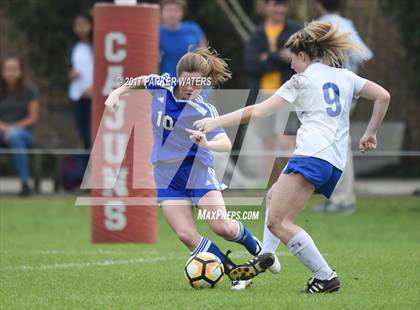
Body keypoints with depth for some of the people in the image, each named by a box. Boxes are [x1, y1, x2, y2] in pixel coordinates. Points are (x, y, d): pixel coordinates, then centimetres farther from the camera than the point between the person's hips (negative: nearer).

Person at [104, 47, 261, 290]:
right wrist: (117, 93, 8)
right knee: (186, 235, -12)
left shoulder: (205, 111, -18)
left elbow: (226, 144, -30)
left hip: (198, 171, -4)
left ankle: (256, 248, 18)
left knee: (222, 227, -14)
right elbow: (141, 81, 18)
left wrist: (206, 143, -49)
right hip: (167, 176, 4)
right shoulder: (162, 85, -6)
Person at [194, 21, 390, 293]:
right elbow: (383, 97, 15)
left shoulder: (302, 81, 5)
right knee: (274, 196, 29)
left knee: (277, 221, -13)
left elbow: (258, 112, 1)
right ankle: (267, 255, 14)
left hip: (312, 153, -8)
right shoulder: (345, 76, 21)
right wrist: (370, 134, 25)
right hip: (336, 163, 8)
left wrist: (215, 121, 6)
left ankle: (325, 277, -19)